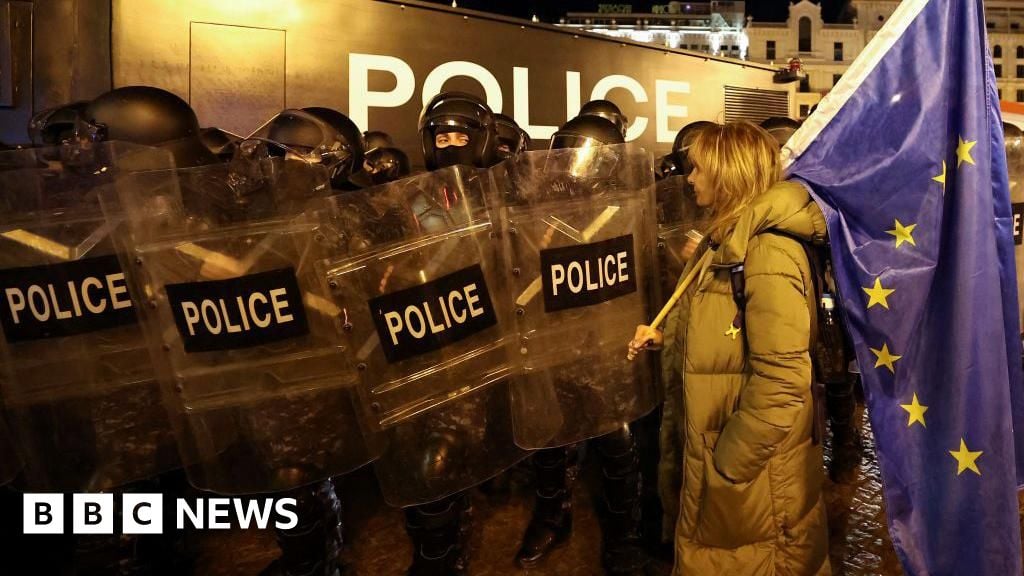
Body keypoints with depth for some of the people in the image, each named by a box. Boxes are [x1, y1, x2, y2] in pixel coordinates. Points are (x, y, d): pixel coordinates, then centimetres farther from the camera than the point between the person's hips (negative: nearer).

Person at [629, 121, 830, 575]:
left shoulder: (768, 253, -22)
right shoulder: (726, 244, 10)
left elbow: (782, 382, -27)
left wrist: (725, 466, -21)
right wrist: (664, 338, 5)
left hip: (749, 474, -9)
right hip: (710, 447, 9)